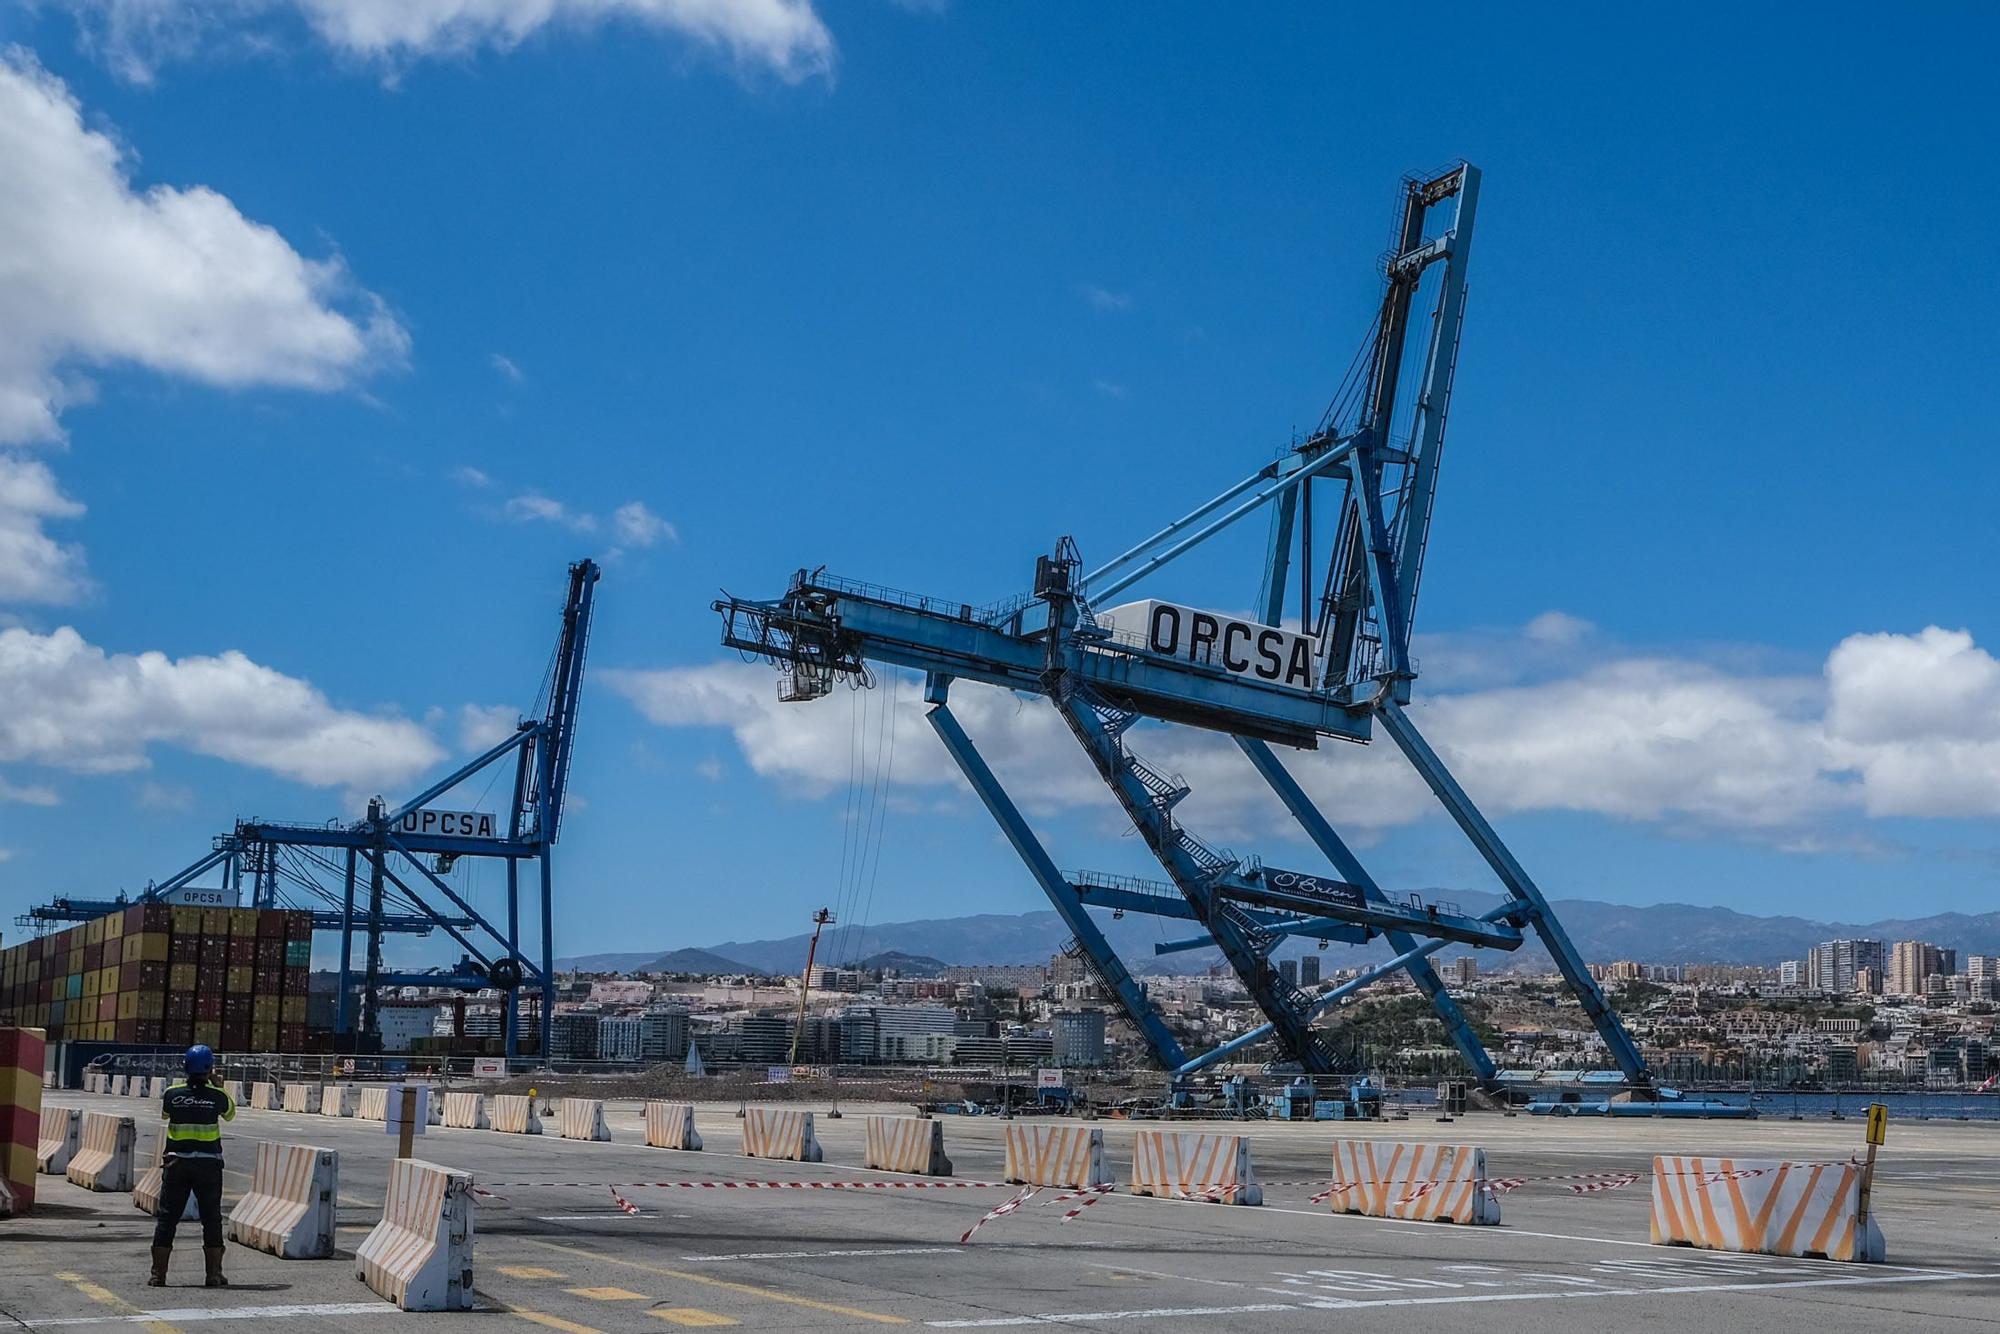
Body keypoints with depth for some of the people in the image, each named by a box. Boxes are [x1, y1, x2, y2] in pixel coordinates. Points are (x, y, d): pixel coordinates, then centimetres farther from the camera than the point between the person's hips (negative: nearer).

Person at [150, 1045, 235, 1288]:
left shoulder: (173, 1094, -4)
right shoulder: (217, 1096, -6)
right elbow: (230, 1114, 14)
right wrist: (217, 1085, 19)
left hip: (177, 1162, 1)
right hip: (208, 1163, -1)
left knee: (167, 1217, 9)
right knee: (211, 1218, 7)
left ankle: (158, 1274, 8)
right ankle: (214, 1274, 7)